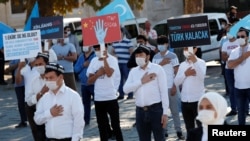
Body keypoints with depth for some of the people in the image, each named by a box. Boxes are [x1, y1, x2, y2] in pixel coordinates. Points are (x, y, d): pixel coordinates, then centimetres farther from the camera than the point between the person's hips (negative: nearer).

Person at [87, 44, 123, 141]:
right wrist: (98, 74, -13)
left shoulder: (112, 59, -7)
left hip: (111, 97, -5)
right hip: (98, 98, 5)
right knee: (102, 125, 12)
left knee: (115, 124, 1)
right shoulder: (94, 61, 7)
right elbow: (89, 81, 4)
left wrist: (104, 58, -23)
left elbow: (109, 73, -25)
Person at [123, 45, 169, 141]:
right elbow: (126, 89, -1)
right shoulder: (133, 71, 11)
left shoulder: (157, 69, -2)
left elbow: (164, 91, -5)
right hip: (140, 111, 4)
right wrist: (141, 81, -11)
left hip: (156, 109, -4)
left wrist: (165, 112, -10)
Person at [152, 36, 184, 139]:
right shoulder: (155, 57, 8)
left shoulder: (172, 56, -2)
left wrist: (174, 86, -10)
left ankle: (178, 131, 7)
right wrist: (161, 64, -13)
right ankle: (164, 131, 12)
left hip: (170, 87, -3)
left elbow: (177, 72, -4)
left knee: (174, 110, 3)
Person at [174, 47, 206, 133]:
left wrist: (195, 61, -32)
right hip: (185, 100, 5)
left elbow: (201, 76, -24)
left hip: (198, 100, -5)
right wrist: (185, 74, -10)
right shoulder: (182, 65, 11)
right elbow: (176, 82, 5)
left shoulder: (201, 62, -4)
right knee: (189, 128, 12)